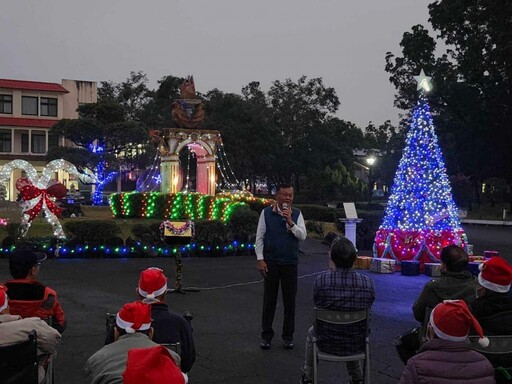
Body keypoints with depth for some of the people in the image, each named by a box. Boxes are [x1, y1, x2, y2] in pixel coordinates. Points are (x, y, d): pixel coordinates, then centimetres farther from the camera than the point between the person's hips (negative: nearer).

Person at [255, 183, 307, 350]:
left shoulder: (296, 214, 3)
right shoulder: (266, 213, -1)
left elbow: (303, 236, -5)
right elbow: (259, 237, -1)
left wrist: (290, 222, -17)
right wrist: (260, 260, -7)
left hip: (290, 263, 1)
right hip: (271, 263, -1)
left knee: (290, 300, 7)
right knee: (269, 300, 7)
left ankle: (288, 336, 20)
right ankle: (266, 335, 18)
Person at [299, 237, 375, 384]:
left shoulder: (321, 280, -22)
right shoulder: (368, 283, -16)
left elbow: (318, 306, -5)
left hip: (327, 343, -2)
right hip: (357, 345, 2)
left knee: (312, 332, 35)